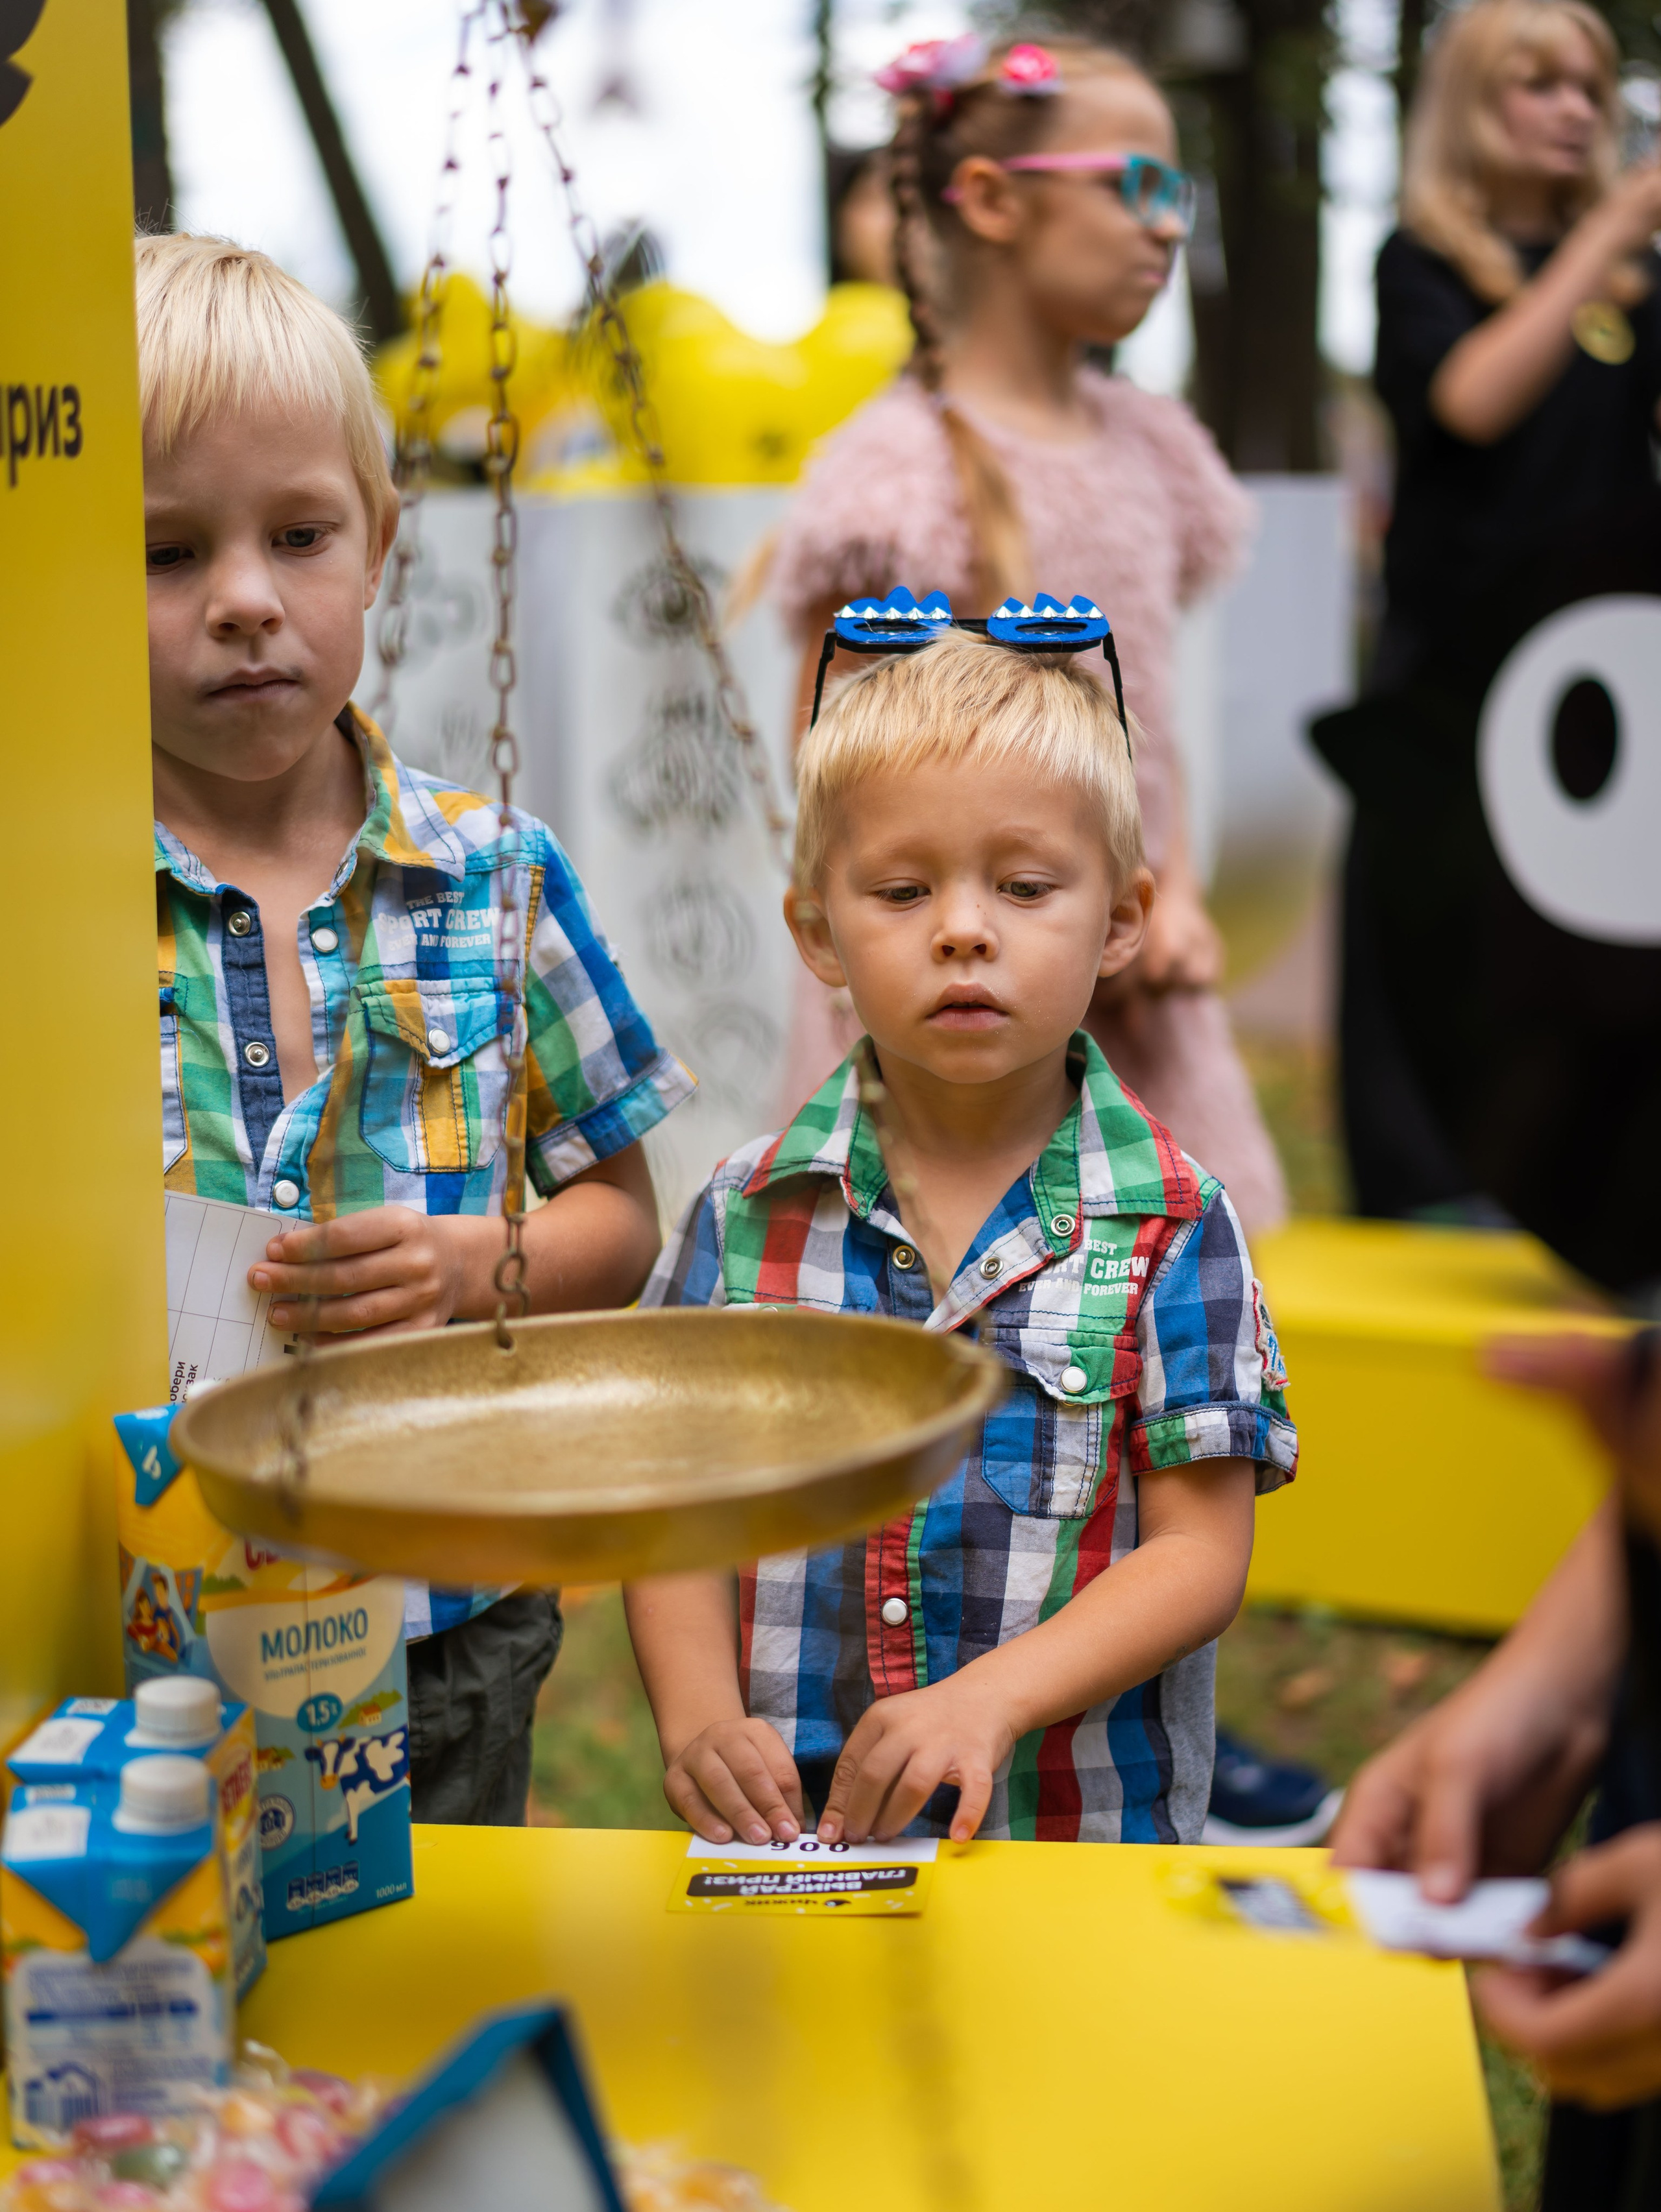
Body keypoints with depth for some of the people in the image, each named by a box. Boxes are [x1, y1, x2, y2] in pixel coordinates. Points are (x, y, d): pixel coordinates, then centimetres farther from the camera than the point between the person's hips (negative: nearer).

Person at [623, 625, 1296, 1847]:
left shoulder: (1171, 1224, 1)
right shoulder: (745, 1216, 7)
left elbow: (1199, 1552, -1)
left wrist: (992, 1696, -15)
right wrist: (700, 1722, -8)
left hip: (1084, 1833, -1)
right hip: (784, 1833, 1)